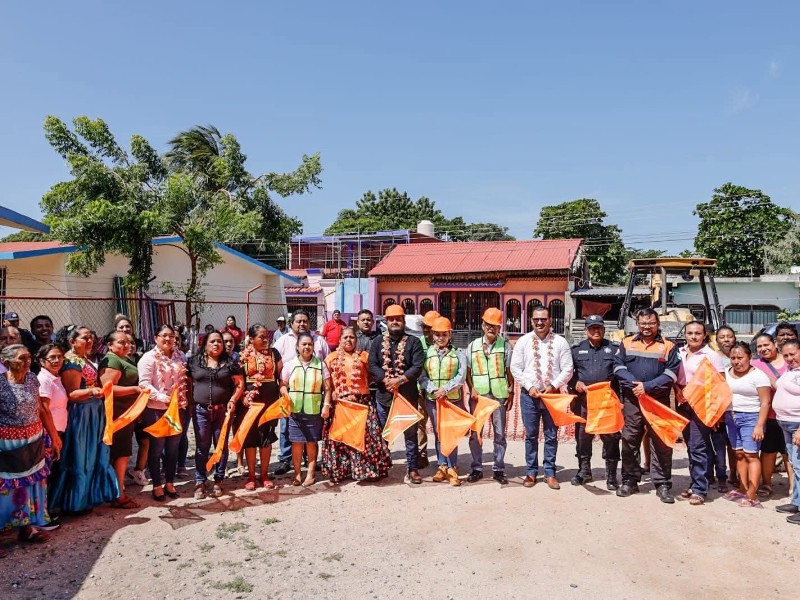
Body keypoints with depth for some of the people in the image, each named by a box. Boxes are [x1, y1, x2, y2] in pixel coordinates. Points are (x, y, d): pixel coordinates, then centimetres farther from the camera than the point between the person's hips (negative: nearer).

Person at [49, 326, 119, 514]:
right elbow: (72, 394, -22)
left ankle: (89, 494, 28)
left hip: (94, 412, 9)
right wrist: (91, 391, -37)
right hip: (82, 413, -9)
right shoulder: (71, 362, -15)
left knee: (93, 454, 16)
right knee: (81, 456, 0)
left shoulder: (85, 359, 12)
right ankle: (77, 501, 11)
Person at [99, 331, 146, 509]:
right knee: (122, 453, -4)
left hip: (125, 412, 10)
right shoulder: (112, 361, -16)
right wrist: (135, 389, -29)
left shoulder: (124, 359, 15)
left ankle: (119, 490, 27)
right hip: (118, 414, -10)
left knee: (121, 452, 17)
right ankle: (119, 496, 3)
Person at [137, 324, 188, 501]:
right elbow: (144, 383, -16)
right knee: (156, 448, 5)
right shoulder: (149, 357, -8)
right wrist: (162, 397, -26)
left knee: (173, 447, 12)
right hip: (156, 410, -5)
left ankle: (170, 483, 25)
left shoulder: (179, 356, 10)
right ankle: (157, 486, 17)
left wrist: (185, 401, 9)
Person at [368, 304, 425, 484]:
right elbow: (372, 365, -4)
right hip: (383, 394, 1)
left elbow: (418, 367, -9)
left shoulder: (413, 342, 1)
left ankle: (412, 469, 15)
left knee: (411, 433, 6)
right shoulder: (377, 342, 6)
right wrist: (386, 380, -18)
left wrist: (399, 380, -19)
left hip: (408, 395, -1)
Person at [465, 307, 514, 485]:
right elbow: (467, 372, 8)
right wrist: (472, 390, -5)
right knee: (475, 433, 5)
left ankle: (498, 469, 16)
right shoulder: (473, 346, 6)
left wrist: (511, 392, 0)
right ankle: (477, 468, 17)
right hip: (478, 395, 1)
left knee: (499, 433, 5)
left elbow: (510, 372, 5)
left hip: (499, 395, -1)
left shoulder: (505, 346, 2)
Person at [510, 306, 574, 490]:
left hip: (552, 395, 0)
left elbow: (567, 369, -1)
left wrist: (553, 386, -11)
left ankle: (550, 473, 17)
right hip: (529, 394, 0)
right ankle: (531, 472, 17)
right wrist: (529, 387, -8)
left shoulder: (560, 342, 1)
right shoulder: (523, 341, 2)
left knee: (551, 436, 6)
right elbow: (515, 368, 1)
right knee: (531, 435, 7)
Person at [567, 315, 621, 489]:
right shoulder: (577, 349, 10)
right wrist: (575, 383, -7)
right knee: (582, 435, 8)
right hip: (583, 400, 1)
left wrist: (619, 397, -8)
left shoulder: (614, 349, 7)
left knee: (610, 437, 1)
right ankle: (584, 470, 23)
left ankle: (611, 474, 12)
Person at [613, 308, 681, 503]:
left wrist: (647, 386, -13)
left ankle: (663, 484, 9)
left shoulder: (668, 346, 5)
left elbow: (671, 374, -4)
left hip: (659, 400, -1)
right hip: (631, 399, 2)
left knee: (661, 443, 0)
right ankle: (630, 480, 19)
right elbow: (618, 367, 2)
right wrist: (633, 384, -14)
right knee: (629, 441, 7)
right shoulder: (626, 343, 10)